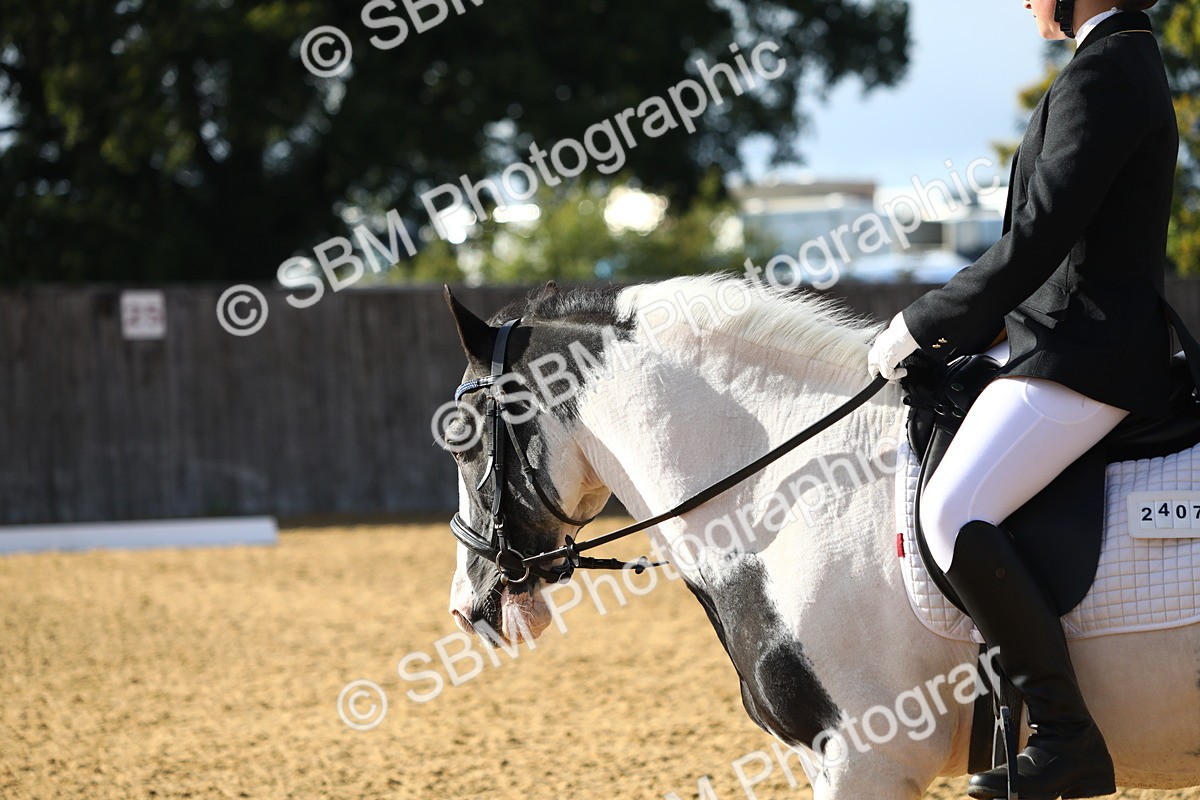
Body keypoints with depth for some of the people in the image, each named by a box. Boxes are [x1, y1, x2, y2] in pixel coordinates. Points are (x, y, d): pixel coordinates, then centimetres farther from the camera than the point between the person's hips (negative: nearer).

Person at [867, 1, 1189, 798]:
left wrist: (923, 326, -11)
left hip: (1085, 353, -11)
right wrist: (973, 326, 16)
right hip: (1076, 339, 11)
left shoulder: (1104, 71, -15)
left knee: (955, 510, -24)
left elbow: (1034, 244, -19)